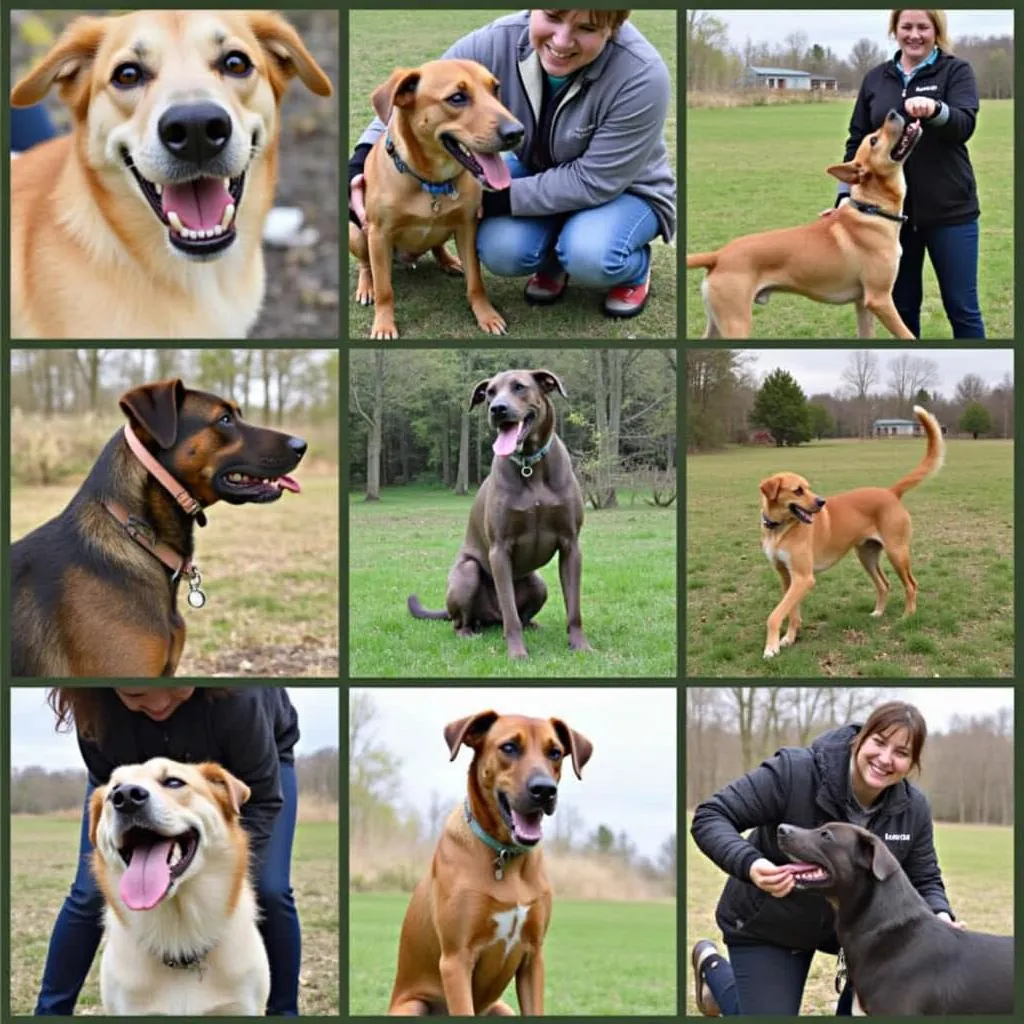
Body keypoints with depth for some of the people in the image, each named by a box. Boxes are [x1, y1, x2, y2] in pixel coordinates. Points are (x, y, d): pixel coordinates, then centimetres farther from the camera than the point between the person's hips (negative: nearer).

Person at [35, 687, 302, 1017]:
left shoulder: (236, 696, -45)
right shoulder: (95, 704, -36)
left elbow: (262, 800, -32)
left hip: (251, 755, -2)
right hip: (138, 766, 2)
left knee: (269, 890, -15)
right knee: (93, 890, -7)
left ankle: (284, 1012, 4)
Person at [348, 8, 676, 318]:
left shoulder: (642, 76, -35)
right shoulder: (499, 42, -24)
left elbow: (594, 181, -29)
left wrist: (495, 199, -31)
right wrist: (360, 167, -23)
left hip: (626, 190, -3)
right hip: (538, 173, 4)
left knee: (590, 255, -33)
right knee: (501, 251, -24)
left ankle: (634, 269, 2)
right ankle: (551, 261, 11)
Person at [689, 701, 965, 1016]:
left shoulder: (913, 809, -16)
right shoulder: (796, 772, -31)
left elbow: (924, 882, -5)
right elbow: (710, 816, -29)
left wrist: (941, 917, -29)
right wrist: (749, 865, -48)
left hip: (847, 920, 4)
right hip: (765, 926, -4)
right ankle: (712, 966, 27)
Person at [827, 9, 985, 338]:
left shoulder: (956, 71, -1)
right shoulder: (876, 79, 9)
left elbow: (965, 124, -17)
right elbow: (857, 141, 12)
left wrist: (935, 110, -38)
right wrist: (846, 195, 2)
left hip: (950, 209, -3)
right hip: (891, 210, 3)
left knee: (962, 307, -1)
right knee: (902, 305, 10)